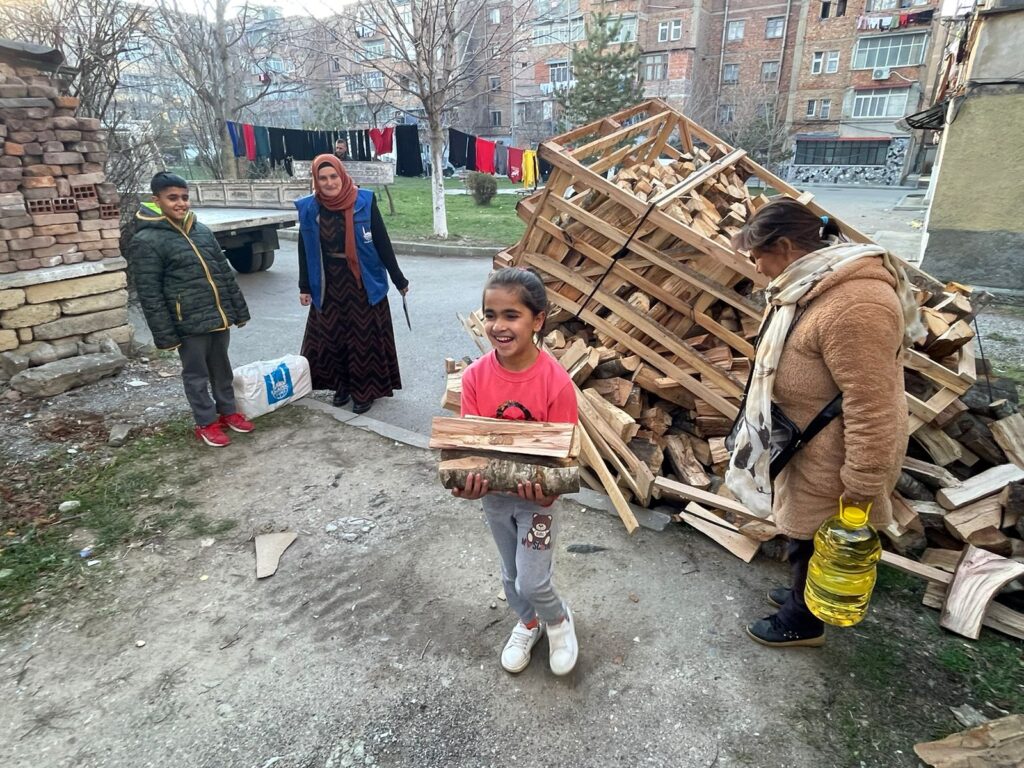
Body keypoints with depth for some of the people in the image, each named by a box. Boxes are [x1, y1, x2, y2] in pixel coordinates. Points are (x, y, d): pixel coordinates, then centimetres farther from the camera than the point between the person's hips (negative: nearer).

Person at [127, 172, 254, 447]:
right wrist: (165, 334, -14)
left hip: (219, 316, 6)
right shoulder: (146, 241, -9)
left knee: (222, 368, 17)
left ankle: (227, 411, 33)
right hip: (189, 324, -5)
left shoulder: (202, 230, 10)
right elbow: (150, 295, -11)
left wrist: (239, 310, 12)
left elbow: (225, 272, 14)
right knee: (196, 374, 8)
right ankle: (206, 423, 21)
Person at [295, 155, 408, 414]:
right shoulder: (309, 208, -1)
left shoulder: (364, 201, -9)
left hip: (363, 284, -3)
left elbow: (382, 242, -5)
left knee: (364, 337, 3)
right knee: (333, 336, 10)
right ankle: (342, 385, 27)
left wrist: (399, 279, -2)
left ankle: (365, 390, 16)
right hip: (328, 285, 3)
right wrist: (305, 287, 7)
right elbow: (304, 250, 6)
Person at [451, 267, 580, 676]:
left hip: (539, 494, -4)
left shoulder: (556, 381, -25)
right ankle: (528, 623, 53)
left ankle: (559, 621, 37)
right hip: (493, 493, 4)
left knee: (533, 581, 2)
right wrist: (468, 482, -28)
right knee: (511, 573, 23)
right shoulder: (475, 377, -16)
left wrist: (547, 489, -33)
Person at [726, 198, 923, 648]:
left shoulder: (853, 305, -33)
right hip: (808, 440, 9)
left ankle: (803, 622, 35)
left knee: (815, 536, 12)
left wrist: (863, 485, -23)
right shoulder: (816, 283, 2)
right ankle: (805, 594, 49)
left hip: (831, 456, -9)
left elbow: (871, 406, -30)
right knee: (803, 529, 25)